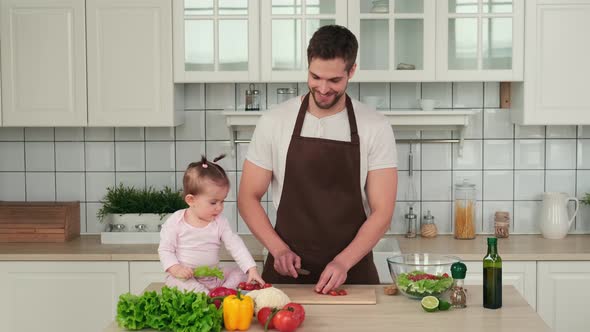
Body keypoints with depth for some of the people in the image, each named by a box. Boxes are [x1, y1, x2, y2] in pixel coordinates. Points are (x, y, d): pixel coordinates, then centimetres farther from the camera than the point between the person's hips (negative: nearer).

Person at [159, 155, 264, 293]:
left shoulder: (220, 222, 2)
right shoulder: (175, 222, -7)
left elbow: (236, 245, -2)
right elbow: (165, 250, -3)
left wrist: (251, 269, -14)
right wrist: (175, 268, -22)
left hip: (213, 277, 4)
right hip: (185, 277, -4)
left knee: (241, 273, -9)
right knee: (175, 281, -34)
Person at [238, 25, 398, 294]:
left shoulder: (376, 128, -4)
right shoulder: (274, 122, -2)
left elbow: (382, 212, -5)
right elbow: (248, 197, 3)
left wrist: (342, 262, -18)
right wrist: (279, 249, -10)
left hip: (352, 272, 0)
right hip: (287, 271, 1)